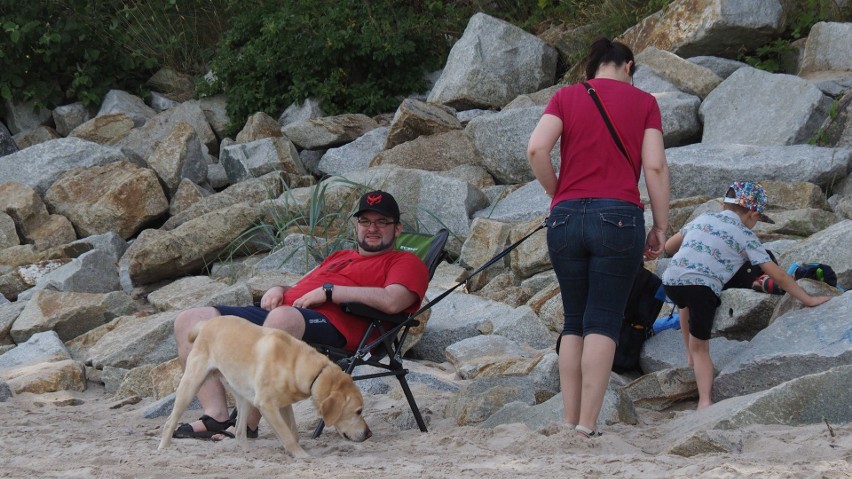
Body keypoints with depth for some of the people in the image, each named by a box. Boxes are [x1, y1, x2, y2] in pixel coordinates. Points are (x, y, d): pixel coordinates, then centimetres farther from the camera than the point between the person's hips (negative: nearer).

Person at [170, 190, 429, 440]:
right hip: (279, 310, 8)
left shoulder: (405, 262, 14)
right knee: (189, 321, -8)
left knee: (282, 317, -44)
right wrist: (279, 290, 13)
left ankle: (247, 422, -40)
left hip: (329, 323, -8)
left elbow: (392, 301, -8)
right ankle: (216, 415, -23)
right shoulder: (339, 257, 38)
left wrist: (328, 291, -7)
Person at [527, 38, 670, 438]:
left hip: (566, 216, 2)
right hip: (619, 217, -2)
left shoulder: (566, 97, 10)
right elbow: (655, 167, 0)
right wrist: (661, 227, 5)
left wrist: (557, 193, 8)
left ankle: (569, 421, 7)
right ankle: (587, 426, -11)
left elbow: (536, 149, -5)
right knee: (603, 323, -2)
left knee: (573, 322, 12)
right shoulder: (643, 102, 9)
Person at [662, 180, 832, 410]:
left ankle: (691, 357, 39)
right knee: (701, 346, 11)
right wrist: (808, 300, 20)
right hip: (704, 286, -3)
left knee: (686, 303, 39)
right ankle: (705, 401, -3)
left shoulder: (703, 219, 24)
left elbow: (668, 247, 32)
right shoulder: (746, 237, 14)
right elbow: (778, 275, 13)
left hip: (671, 279, 3)